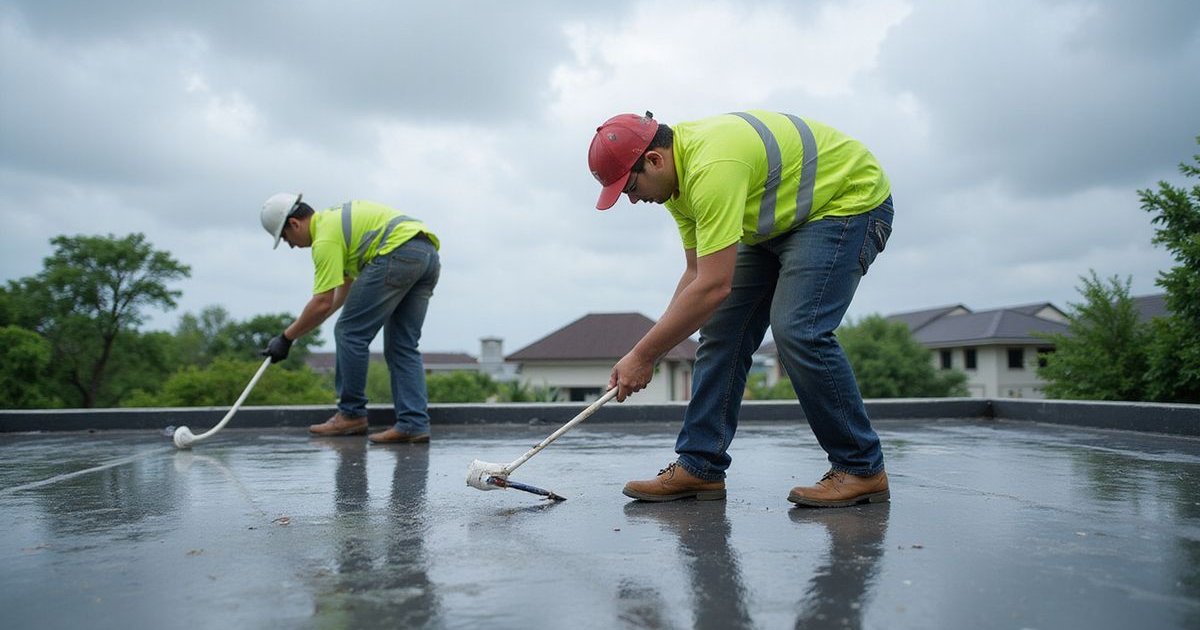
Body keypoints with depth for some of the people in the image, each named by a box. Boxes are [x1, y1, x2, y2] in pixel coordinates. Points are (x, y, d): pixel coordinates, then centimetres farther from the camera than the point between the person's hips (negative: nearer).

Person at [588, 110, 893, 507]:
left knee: (797, 329, -24)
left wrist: (642, 356, -28)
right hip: (780, 219, 9)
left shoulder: (712, 166, -34)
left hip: (852, 203, -9)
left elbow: (714, 286, -36)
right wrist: (648, 353, -6)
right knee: (720, 326, -2)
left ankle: (862, 470, -8)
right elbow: (697, 274, 1)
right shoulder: (677, 176, -3)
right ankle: (699, 467, 2)